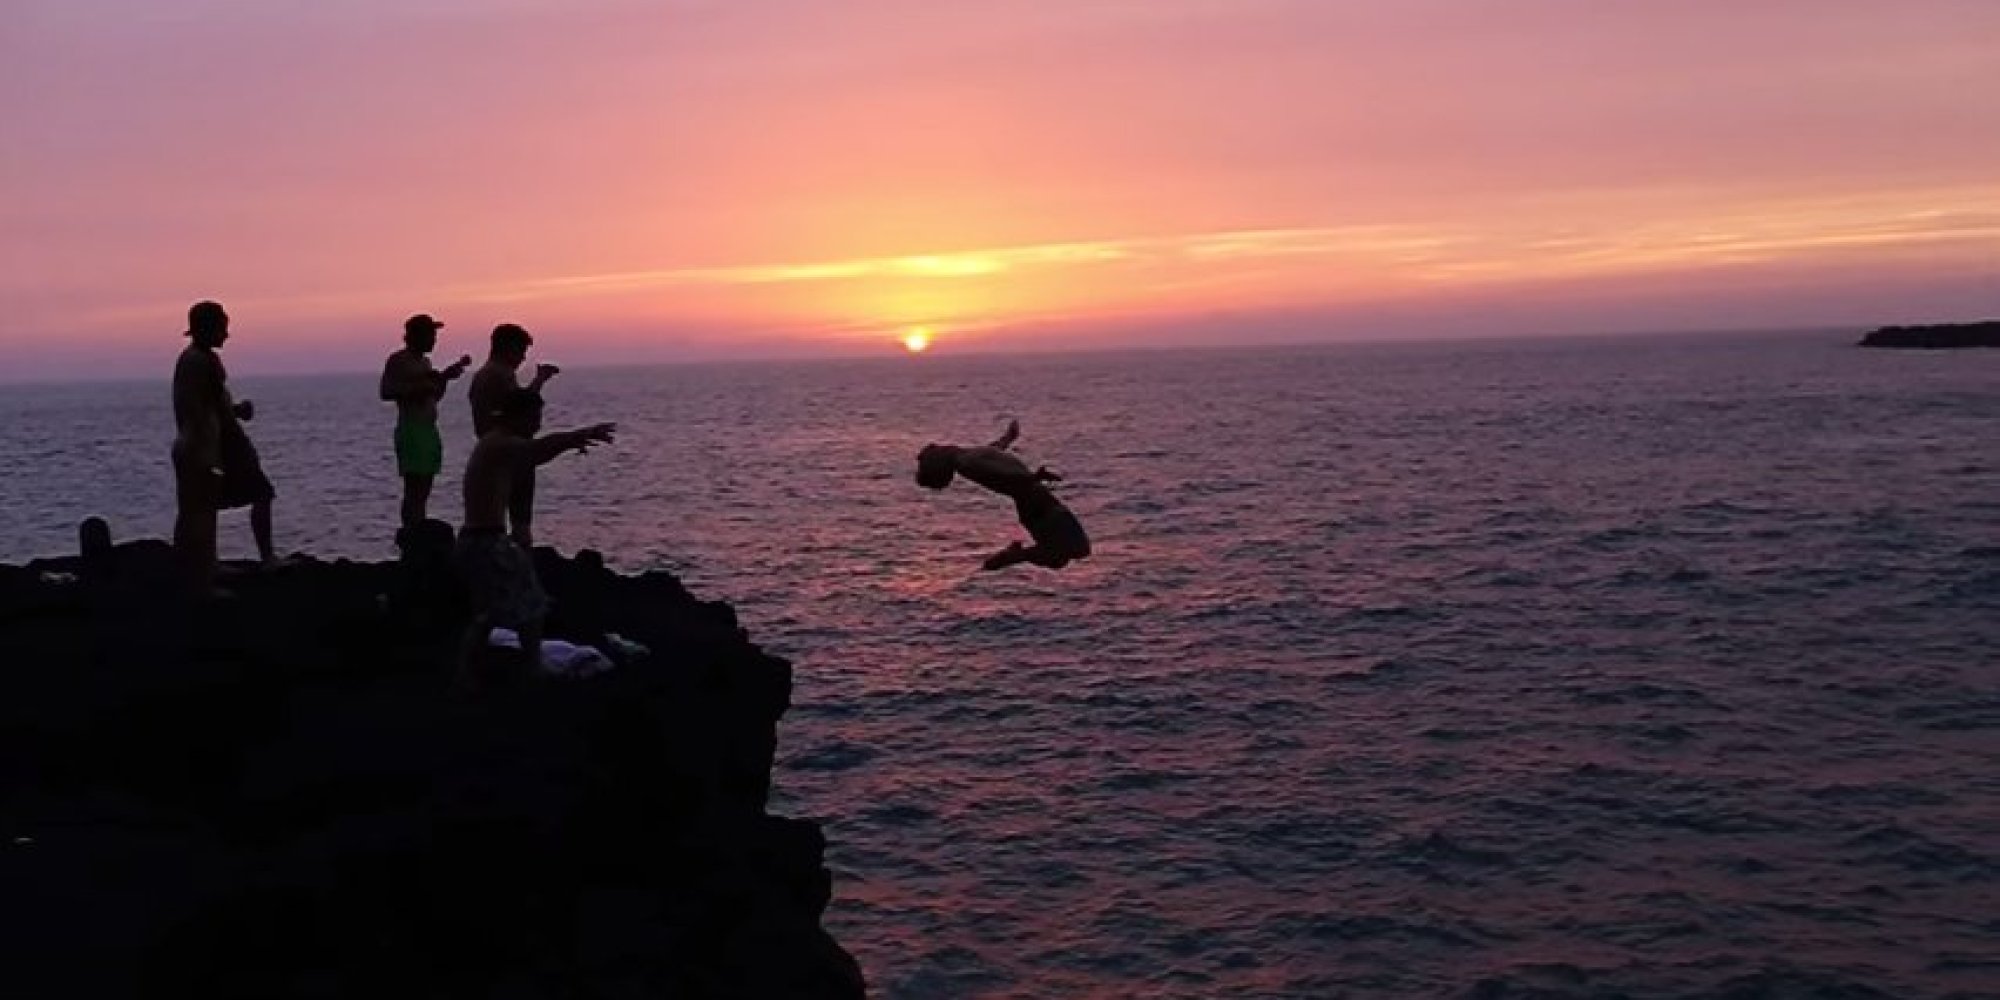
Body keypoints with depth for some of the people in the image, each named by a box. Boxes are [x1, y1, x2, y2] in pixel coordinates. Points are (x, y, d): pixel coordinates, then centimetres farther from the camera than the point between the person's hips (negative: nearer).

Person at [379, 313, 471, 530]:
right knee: (413, 490, -12)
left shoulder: (424, 361, 18)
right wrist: (417, 388, -23)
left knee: (423, 491, 8)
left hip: (429, 431, 9)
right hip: (411, 431, -9)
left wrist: (446, 375, 14)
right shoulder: (398, 361, -7)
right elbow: (386, 392, -19)